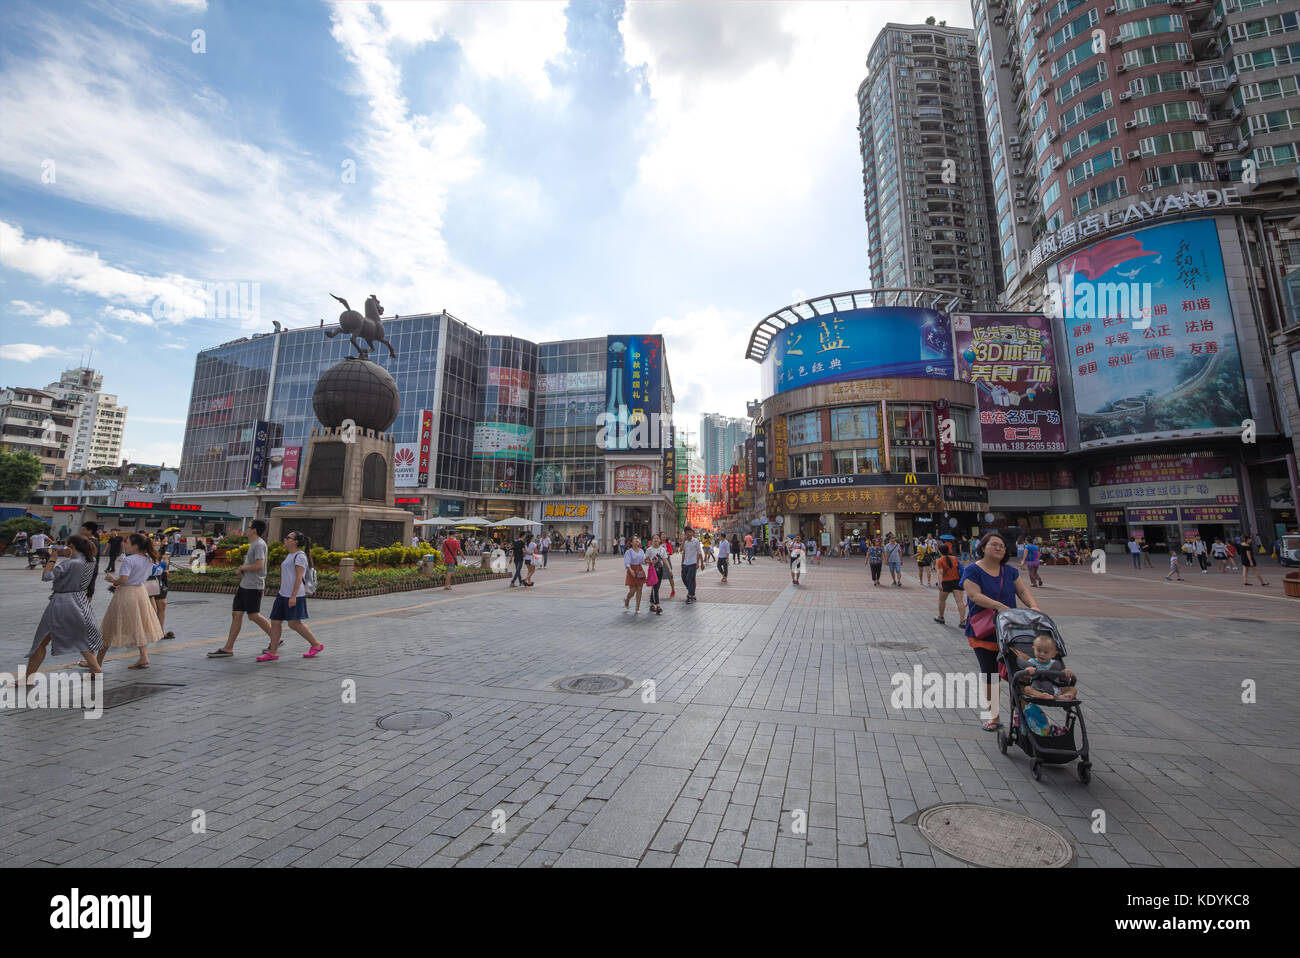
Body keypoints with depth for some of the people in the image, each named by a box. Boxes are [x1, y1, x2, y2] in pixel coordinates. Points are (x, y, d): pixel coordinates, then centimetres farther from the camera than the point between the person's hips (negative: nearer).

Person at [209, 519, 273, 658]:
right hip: (245, 585, 10)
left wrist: (243, 568, -9)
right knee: (236, 614, 9)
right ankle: (228, 648, 14)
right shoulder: (253, 544, 17)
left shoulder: (259, 544, -16)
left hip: (253, 587, -10)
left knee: (254, 615, -4)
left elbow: (259, 565, -25)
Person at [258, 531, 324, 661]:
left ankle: (316, 645, 3)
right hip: (283, 594, 10)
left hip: (295, 596, -10)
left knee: (294, 623, -9)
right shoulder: (289, 556, 18)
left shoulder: (300, 556, -11)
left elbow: (299, 577, -17)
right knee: (275, 621, 6)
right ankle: (273, 652, 13)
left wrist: (293, 596, -22)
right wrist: (282, 594, 23)